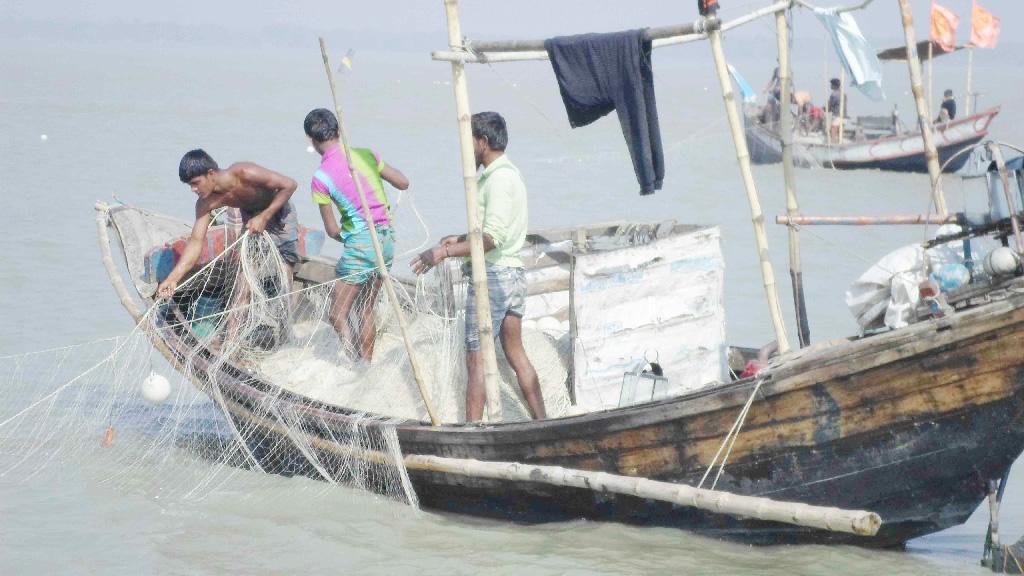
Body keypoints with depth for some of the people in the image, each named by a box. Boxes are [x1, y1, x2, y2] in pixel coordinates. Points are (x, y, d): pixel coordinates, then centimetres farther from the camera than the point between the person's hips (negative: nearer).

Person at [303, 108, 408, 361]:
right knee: (366, 308, 19)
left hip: (361, 243, -6)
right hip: (387, 238, 6)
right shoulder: (366, 155, 2)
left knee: (337, 315, 2)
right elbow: (403, 183, 10)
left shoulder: (321, 178, -10)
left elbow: (332, 230, -4)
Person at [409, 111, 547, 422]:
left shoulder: (497, 178, -17)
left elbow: (492, 239, -25)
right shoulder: (509, 172, 14)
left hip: (492, 276, -10)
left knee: (477, 360, -6)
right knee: (516, 353, 15)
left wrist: (444, 252, -26)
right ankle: (542, 422, 18)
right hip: (514, 272, 10)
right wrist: (462, 239, 20)